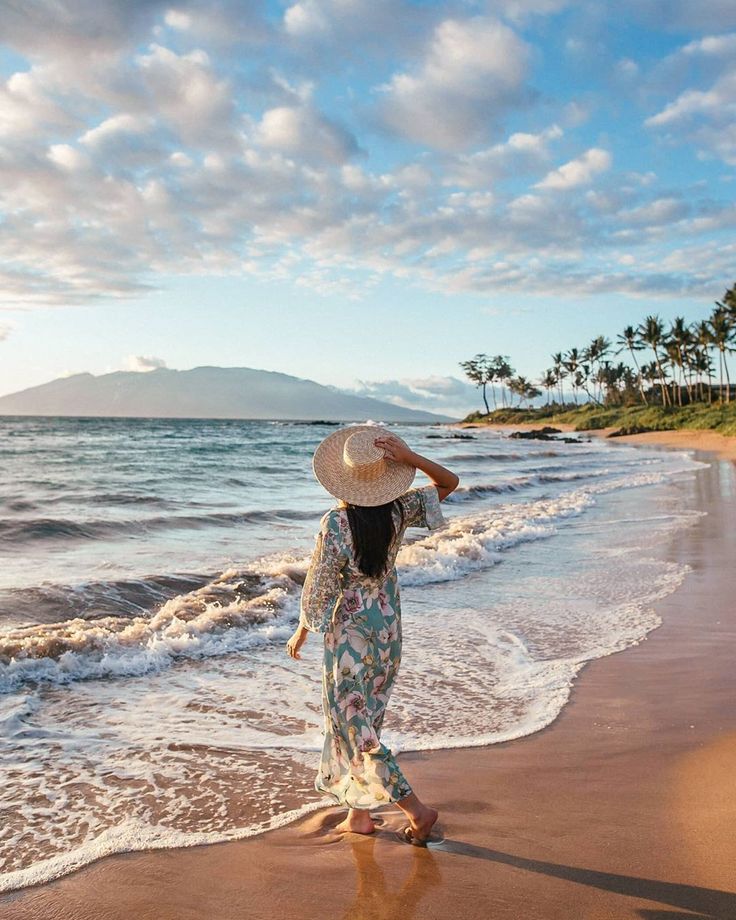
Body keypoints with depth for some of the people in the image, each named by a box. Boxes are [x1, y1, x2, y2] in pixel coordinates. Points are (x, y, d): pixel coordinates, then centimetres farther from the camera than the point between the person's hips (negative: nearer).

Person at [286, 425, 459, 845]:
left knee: (355, 726, 6)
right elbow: (449, 482, 4)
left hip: (350, 633, -6)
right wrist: (409, 457, -12)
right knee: (364, 721, 18)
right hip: (389, 629, 6)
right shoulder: (396, 512, -8)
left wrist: (300, 633, 1)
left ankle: (417, 808, 5)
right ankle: (359, 814, 28)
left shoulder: (336, 523, -21)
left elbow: (319, 587, -14)